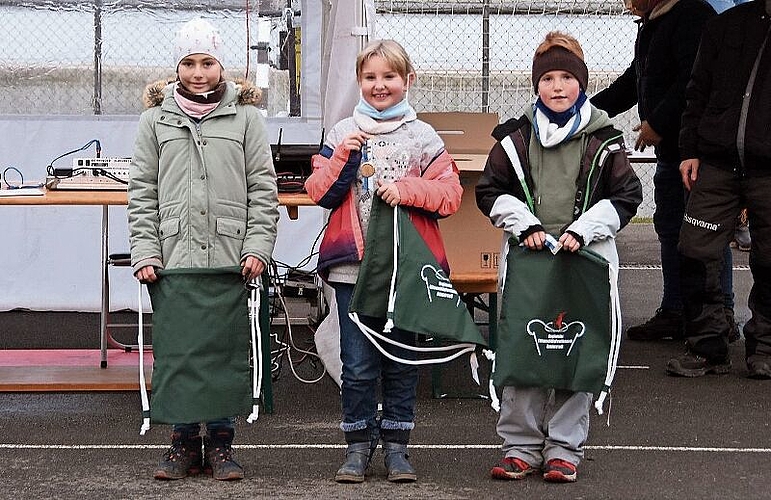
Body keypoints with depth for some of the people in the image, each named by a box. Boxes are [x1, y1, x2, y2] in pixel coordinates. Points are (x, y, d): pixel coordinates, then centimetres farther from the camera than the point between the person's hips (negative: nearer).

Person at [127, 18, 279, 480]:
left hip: (230, 260, -1)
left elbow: (263, 189, 4)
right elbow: (142, 193, 8)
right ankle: (185, 444, 12)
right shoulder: (156, 119, 10)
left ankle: (220, 443, 13)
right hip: (174, 258, 1)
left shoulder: (245, 117, 6)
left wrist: (257, 247, -5)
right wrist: (145, 252, -2)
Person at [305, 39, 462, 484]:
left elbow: (450, 194, -2)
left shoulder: (423, 137, 4)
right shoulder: (343, 134, 8)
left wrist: (405, 189, -15)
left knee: (401, 359, 7)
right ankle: (359, 444, 11)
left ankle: (396, 445, 16)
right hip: (353, 267, 0)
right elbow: (320, 193, 3)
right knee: (358, 363, 0)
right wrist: (343, 156, -10)